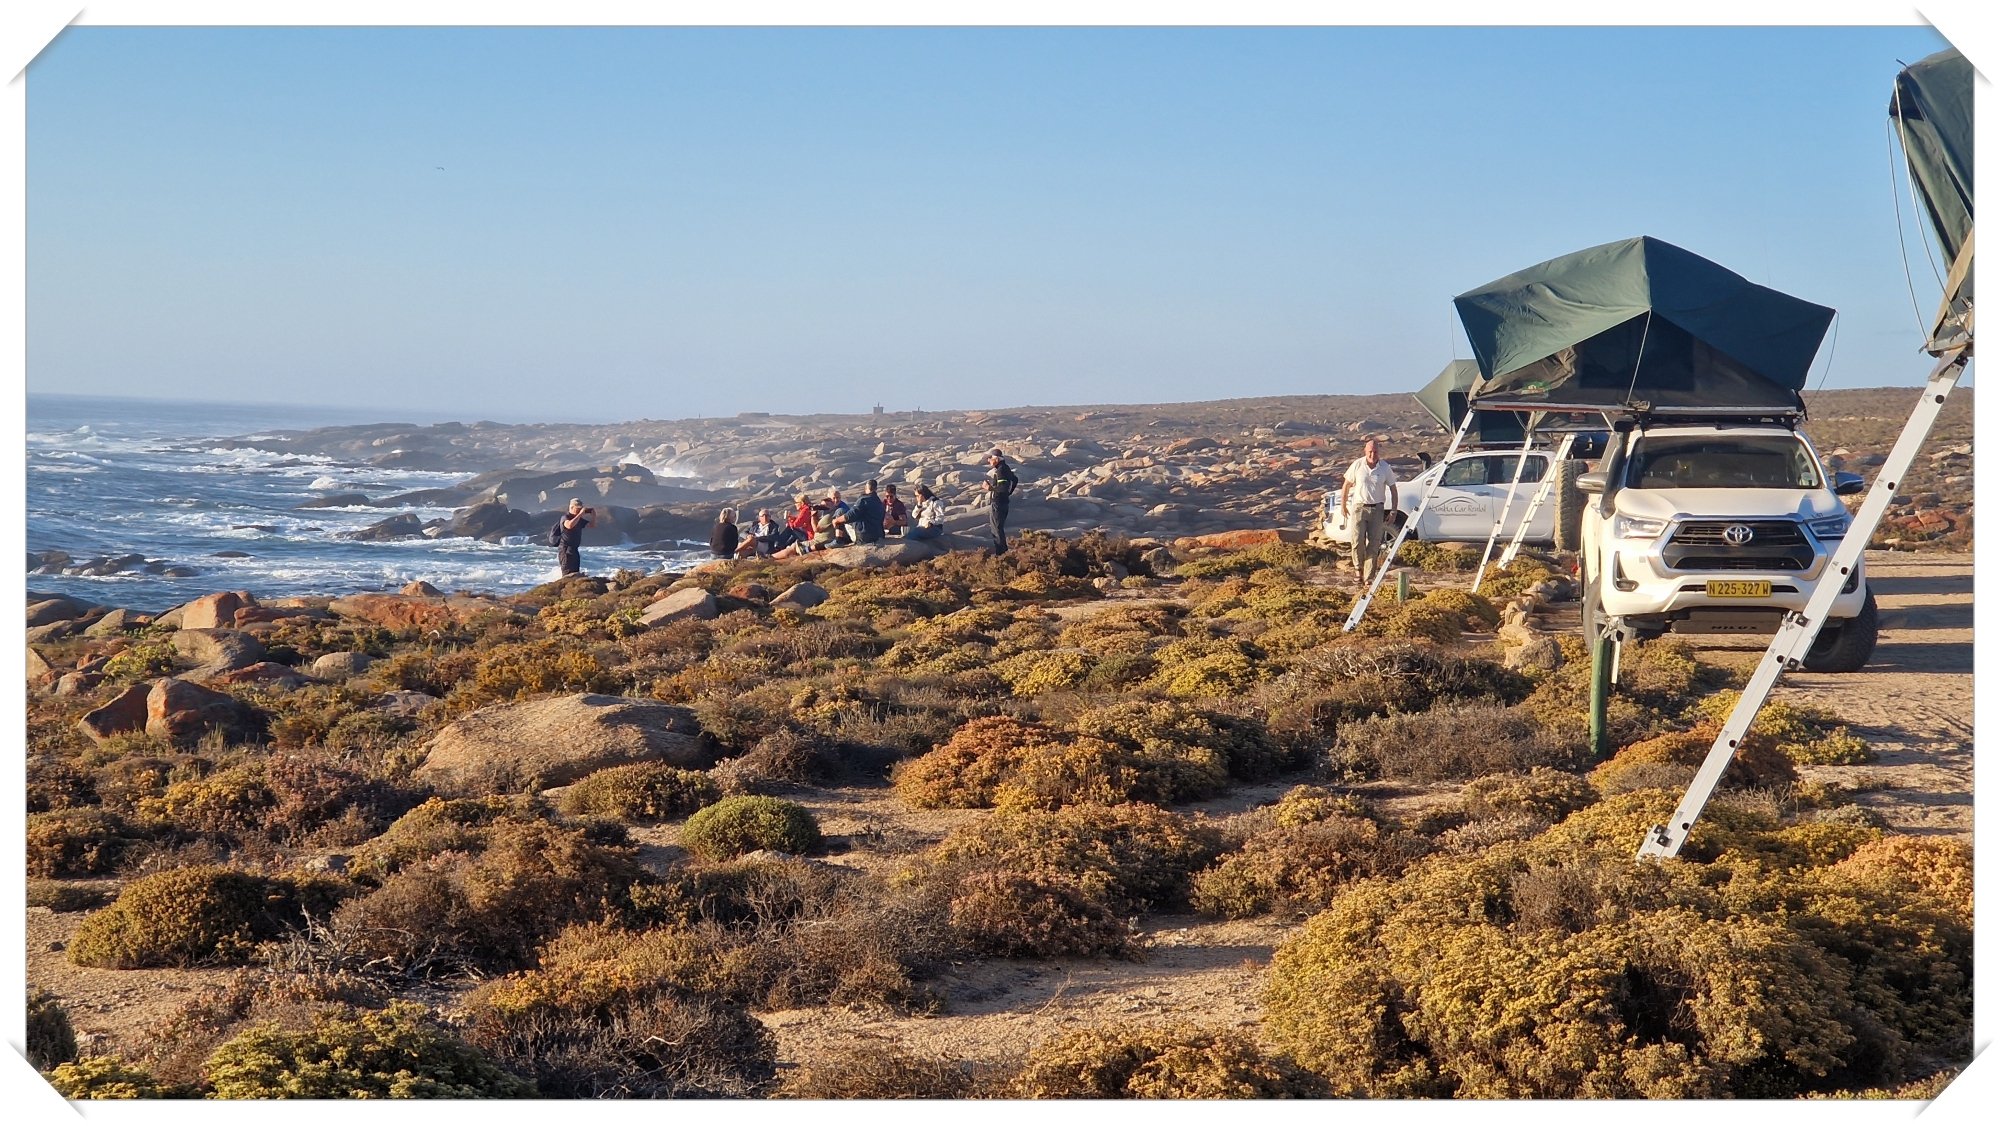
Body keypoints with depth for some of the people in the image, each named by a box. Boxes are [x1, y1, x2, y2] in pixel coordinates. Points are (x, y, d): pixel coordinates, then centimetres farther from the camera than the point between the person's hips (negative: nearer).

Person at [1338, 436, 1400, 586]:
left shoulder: (1385, 468, -3)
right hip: (1359, 507, -1)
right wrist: (1343, 505, 6)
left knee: (1374, 544, -1)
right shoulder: (1357, 465, -4)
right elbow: (1346, 485, 5)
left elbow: (1393, 489, 6)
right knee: (1357, 541, -9)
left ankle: (1368, 578, 4)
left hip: (1377, 509, 1)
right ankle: (1358, 568, 16)